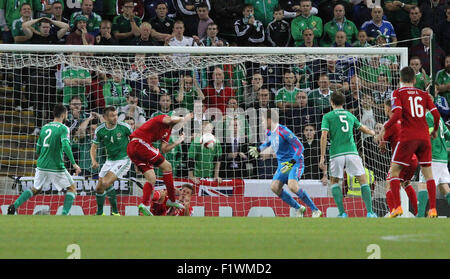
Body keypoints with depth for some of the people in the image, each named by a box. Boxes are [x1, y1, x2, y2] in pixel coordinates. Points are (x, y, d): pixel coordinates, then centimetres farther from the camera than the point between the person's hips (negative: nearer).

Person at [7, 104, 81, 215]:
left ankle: (15, 205, 3)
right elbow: (66, 146, -23)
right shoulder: (63, 128, -8)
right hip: (56, 167, -6)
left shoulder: (44, 127, 11)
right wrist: (74, 164, -21)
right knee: (72, 188, 11)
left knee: (35, 189, 22)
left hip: (42, 165, 6)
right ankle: (64, 214, -5)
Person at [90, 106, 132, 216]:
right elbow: (94, 147, 5)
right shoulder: (100, 130, -5)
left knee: (106, 183, -23)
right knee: (99, 188, 6)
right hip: (110, 160, 5)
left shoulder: (124, 127, -14)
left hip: (123, 159, -5)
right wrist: (94, 161, -13)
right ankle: (99, 213, 28)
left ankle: (115, 211, -10)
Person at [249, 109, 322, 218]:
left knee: (292, 186, -29)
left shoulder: (284, 132, -19)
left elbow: (300, 147, -21)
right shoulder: (270, 132, 7)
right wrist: (259, 149, 22)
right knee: (274, 187, -10)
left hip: (295, 162, -8)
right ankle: (298, 208, 3)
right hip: (282, 164, 8)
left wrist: (291, 163, -29)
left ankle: (315, 210, -17)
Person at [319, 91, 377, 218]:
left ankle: (342, 213, 2)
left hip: (336, 154, -2)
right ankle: (370, 212, -3)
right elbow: (364, 129, 31)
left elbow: (324, 136, -3)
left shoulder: (328, 116, 7)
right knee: (363, 180, 9)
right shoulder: (350, 115, 18)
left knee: (334, 181, 15)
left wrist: (322, 157, -3)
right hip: (352, 152, 2)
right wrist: (374, 133, 52)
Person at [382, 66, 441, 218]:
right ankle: (433, 209, 2)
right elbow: (436, 114, 6)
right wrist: (435, 130, 23)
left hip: (408, 137, -3)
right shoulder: (423, 94, 12)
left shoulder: (398, 93, 1)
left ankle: (397, 207, -7)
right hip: (424, 137, 3)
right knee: (428, 173, 10)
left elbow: (397, 115, -12)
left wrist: (385, 126, 2)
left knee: (394, 171, 6)